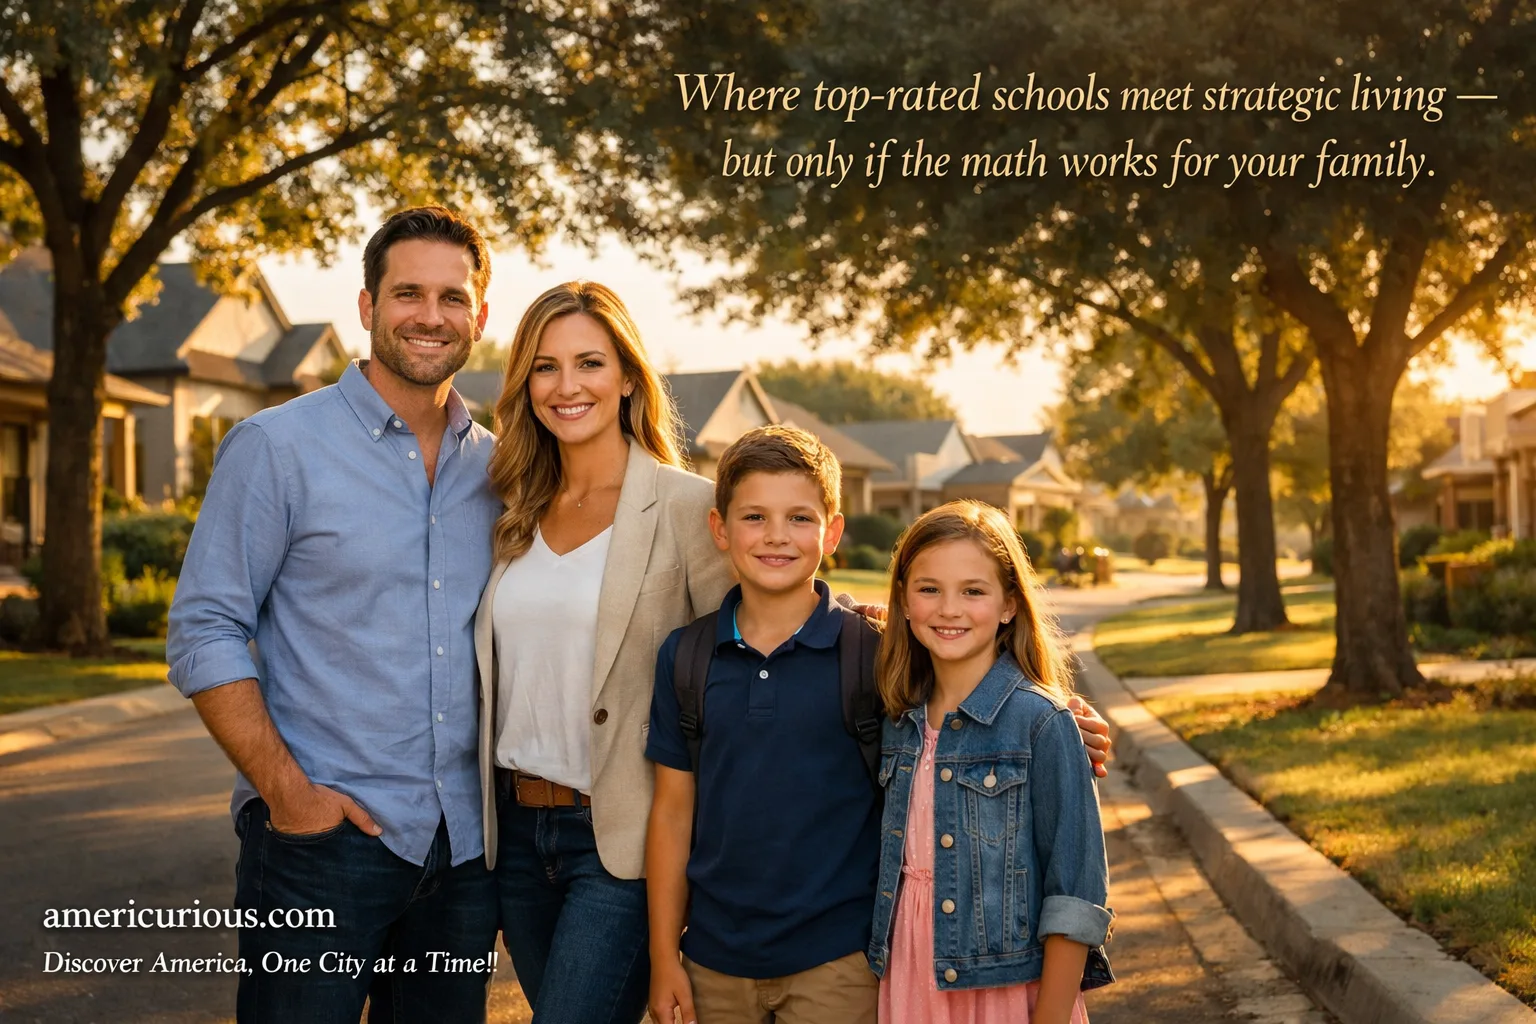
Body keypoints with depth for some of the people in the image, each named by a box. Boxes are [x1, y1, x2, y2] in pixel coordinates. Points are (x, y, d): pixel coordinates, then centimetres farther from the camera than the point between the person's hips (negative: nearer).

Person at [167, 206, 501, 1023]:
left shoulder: (497, 468, 10)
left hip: (464, 841, 5)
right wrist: (285, 791, -15)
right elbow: (205, 634, -7)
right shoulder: (277, 447, -4)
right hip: (323, 836, -4)